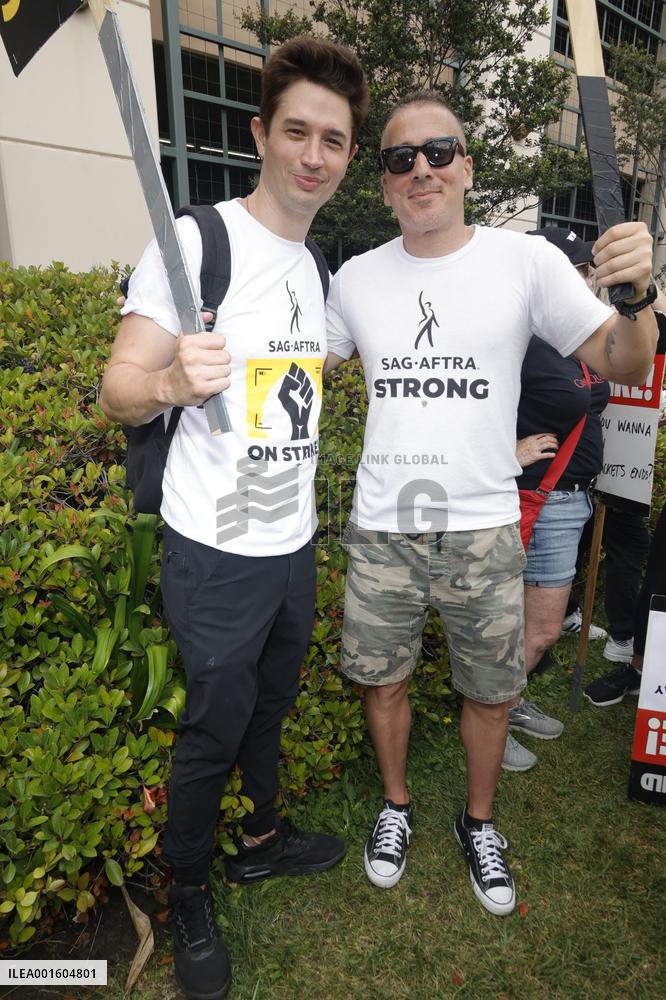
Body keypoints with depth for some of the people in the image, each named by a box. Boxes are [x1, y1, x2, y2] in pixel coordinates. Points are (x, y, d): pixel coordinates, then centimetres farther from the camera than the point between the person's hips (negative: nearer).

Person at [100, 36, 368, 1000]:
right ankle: (189, 896, 34)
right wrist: (172, 383, -36)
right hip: (217, 554, -6)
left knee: (271, 702, 22)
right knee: (214, 728, 7)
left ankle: (262, 837, 48)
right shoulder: (195, 240, -10)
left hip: (295, 543, 7)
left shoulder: (321, 268, 11)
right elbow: (119, 387, -13)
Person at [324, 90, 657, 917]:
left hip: (483, 532, -1)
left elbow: (622, 364, -6)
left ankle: (478, 821, 42)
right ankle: (396, 805, 43)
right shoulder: (357, 277, 4)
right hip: (381, 532, 2)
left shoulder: (526, 261, -4)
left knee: (488, 692, 14)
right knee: (383, 680, 15)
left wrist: (636, 295, -27)